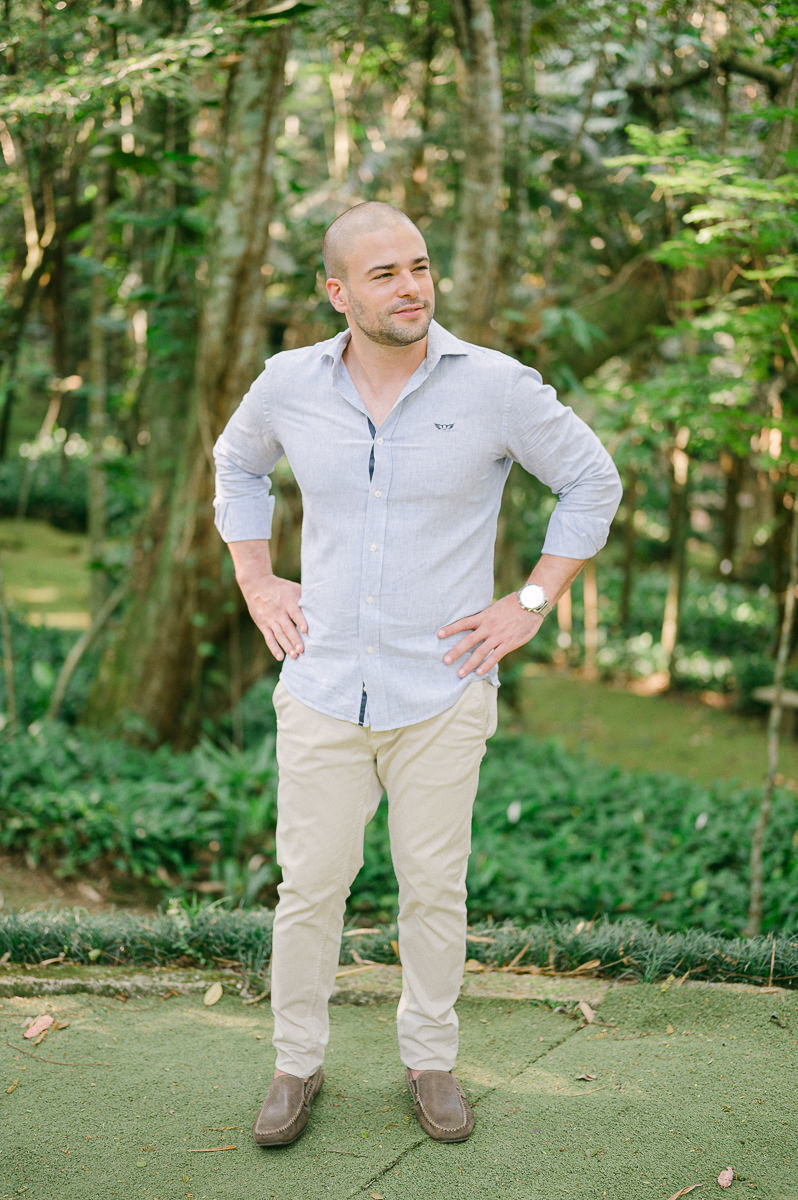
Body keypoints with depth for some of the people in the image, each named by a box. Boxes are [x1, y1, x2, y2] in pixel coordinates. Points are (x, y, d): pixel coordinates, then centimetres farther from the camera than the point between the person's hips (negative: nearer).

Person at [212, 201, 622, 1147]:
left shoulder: (494, 386, -9)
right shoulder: (291, 384, -2)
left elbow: (592, 482, 2)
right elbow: (237, 464, 19)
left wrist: (533, 604, -3)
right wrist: (256, 585, 9)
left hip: (442, 693, -1)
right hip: (323, 687, 2)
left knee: (435, 888, 10)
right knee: (310, 883, 8)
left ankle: (430, 1060, 30)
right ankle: (297, 1063, 27)